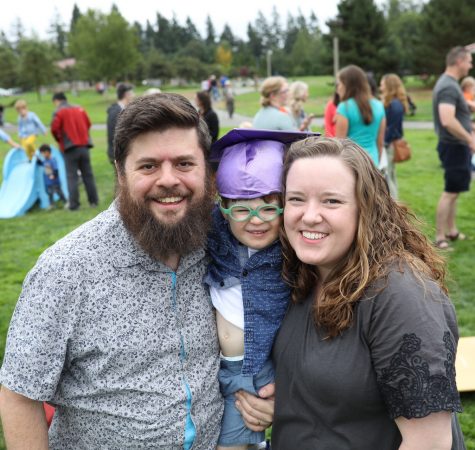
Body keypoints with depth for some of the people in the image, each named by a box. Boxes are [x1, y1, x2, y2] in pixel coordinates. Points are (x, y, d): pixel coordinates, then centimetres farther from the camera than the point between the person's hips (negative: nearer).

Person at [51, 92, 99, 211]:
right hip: (84, 145, 5)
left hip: (70, 148, -4)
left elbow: (54, 129, -11)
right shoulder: (80, 109, 11)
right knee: (88, 174, 10)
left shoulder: (59, 112, -5)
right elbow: (88, 124, 14)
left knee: (72, 176, -2)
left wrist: (60, 140, 7)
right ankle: (94, 201, 12)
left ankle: (74, 204, -5)